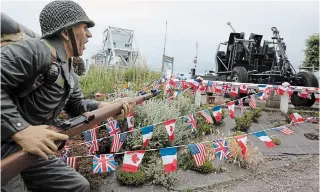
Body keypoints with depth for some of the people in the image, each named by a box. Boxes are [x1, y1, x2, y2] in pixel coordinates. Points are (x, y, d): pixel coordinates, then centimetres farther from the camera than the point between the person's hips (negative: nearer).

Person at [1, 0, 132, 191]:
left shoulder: (69, 73, 12)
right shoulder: (37, 49, -19)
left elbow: (77, 105, 17)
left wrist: (111, 107, 4)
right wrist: (20, 130, -32)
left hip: (28, 151, 9)